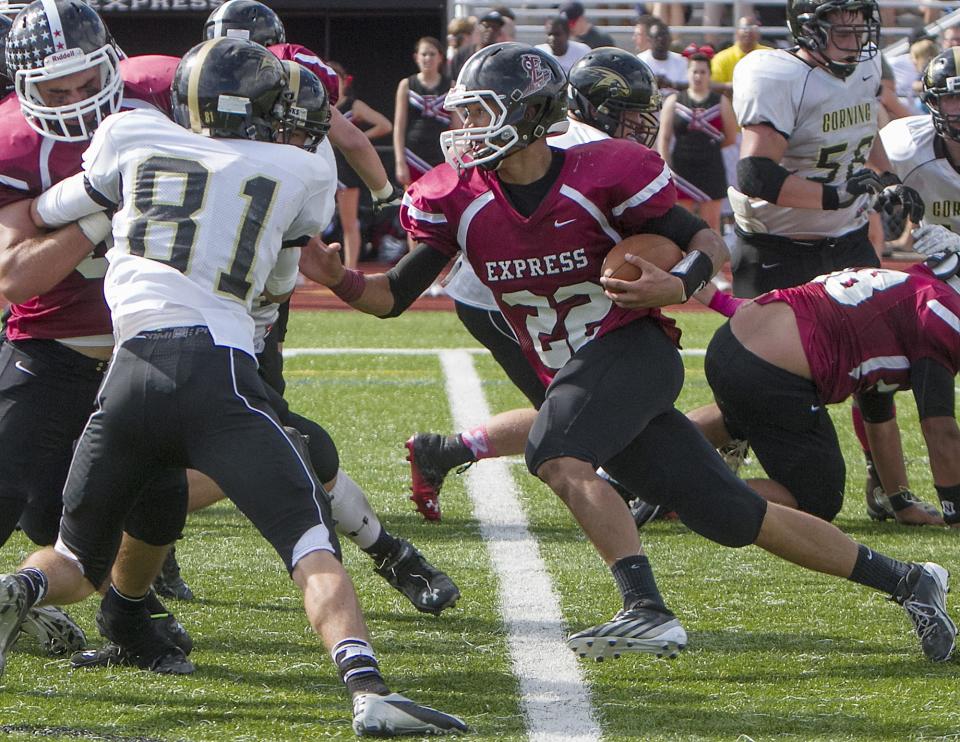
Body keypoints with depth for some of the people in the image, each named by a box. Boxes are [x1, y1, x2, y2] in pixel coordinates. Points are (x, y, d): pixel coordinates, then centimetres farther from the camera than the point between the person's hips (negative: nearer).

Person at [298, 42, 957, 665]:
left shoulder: (599, 175, -14)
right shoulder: (458, 201, -1)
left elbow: (709, 245, -5)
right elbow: (394, 296, 2)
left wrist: (678, 286, -26)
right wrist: (337, 279, -17)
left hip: (635, 347, -5)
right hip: (574, 375, 5)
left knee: (558, 457, -30)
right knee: (733, 516, 4)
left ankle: (647, 610, -34)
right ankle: (904, 581, 13)